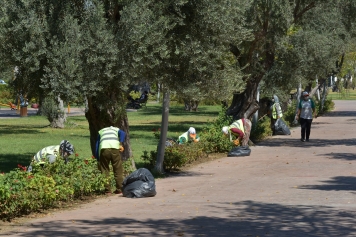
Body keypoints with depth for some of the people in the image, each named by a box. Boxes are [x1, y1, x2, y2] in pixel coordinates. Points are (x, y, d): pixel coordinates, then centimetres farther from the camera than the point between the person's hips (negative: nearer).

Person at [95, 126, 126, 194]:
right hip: (115, 148, -1)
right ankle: (120, 189, 7)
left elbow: (97, 145, 27)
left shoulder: (101, 131, 34)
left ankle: (108, 190, 6)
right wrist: (121, 144, -5)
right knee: (118, 169, 8)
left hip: (104, 148, 1)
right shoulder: (116, 129, 31)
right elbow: (123, 134, 6)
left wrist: (98, 160, 27)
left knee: (105, 170, 9)